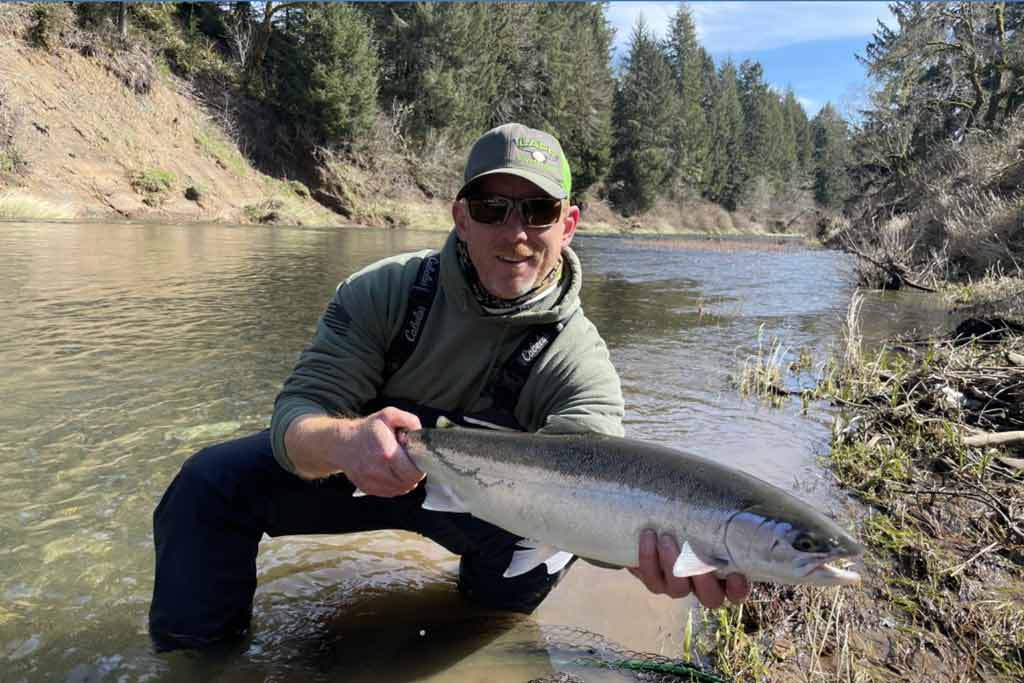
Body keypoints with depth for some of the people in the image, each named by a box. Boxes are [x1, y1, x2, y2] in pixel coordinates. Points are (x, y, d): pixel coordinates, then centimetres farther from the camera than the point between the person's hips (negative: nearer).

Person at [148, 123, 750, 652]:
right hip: (356, 468, 1)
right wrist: (343, 442, -52)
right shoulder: (385, 291, -22)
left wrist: (650, 548, -66)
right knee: (210, 481, -19)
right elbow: (297, 415, -26)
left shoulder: (578, 363, -25)